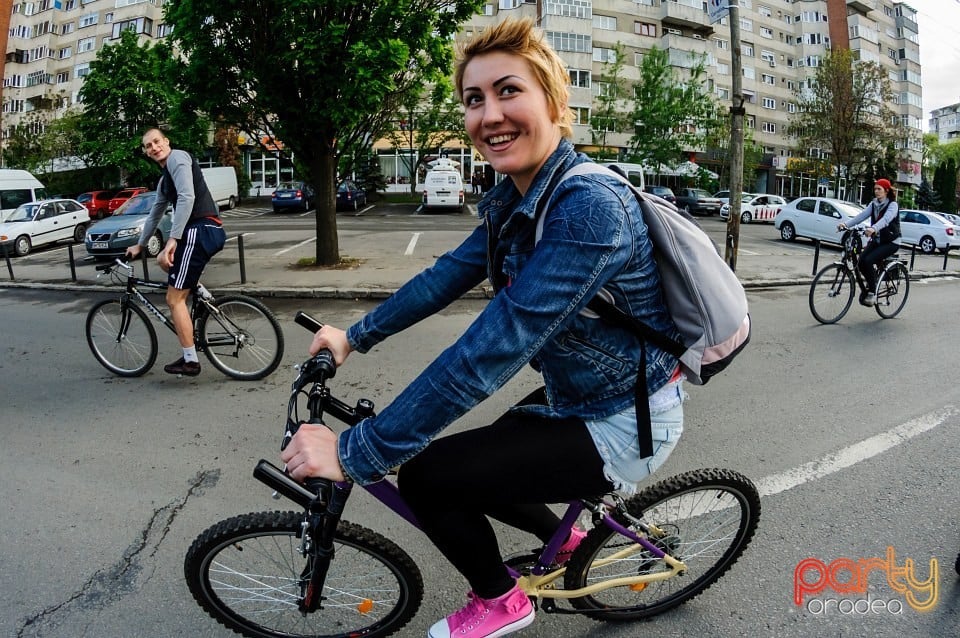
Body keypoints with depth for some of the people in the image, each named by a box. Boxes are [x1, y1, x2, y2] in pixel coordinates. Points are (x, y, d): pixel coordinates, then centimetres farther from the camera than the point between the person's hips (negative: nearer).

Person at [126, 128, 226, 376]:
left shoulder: (177, 158, -4)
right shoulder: (164, 179, 27)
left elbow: (187, 197, -18)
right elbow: (155, 214, 38)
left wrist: (173, 239, -20)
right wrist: (139, 245, 46)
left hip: (201, 230, -10)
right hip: (199, 231, 10)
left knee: (174, 298, -5)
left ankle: (190, 360, 1)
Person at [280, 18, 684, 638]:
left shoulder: (589, 206, -31)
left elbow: (491, 351, -36)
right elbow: (446, 276, 6)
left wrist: (353, 453, -31)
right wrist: (355, 337, 7)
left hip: (622, 426, -8)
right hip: (577, 398, 9)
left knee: (427, 475, -10)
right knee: (467, 462, 18)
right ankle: (569, 539, 39)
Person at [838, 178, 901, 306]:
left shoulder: (893, 205, -13)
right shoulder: (873, 204, 7)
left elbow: (886, 219, -33)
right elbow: (862, 215, -8)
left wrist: (873, 229, -53)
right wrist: (846, 224, -26)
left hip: (891, 242, -6)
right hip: (876, 240, 6)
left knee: (868, 261, -26)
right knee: (862, 261, -16)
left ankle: (872, 293, -14)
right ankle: (870, 284, 12)